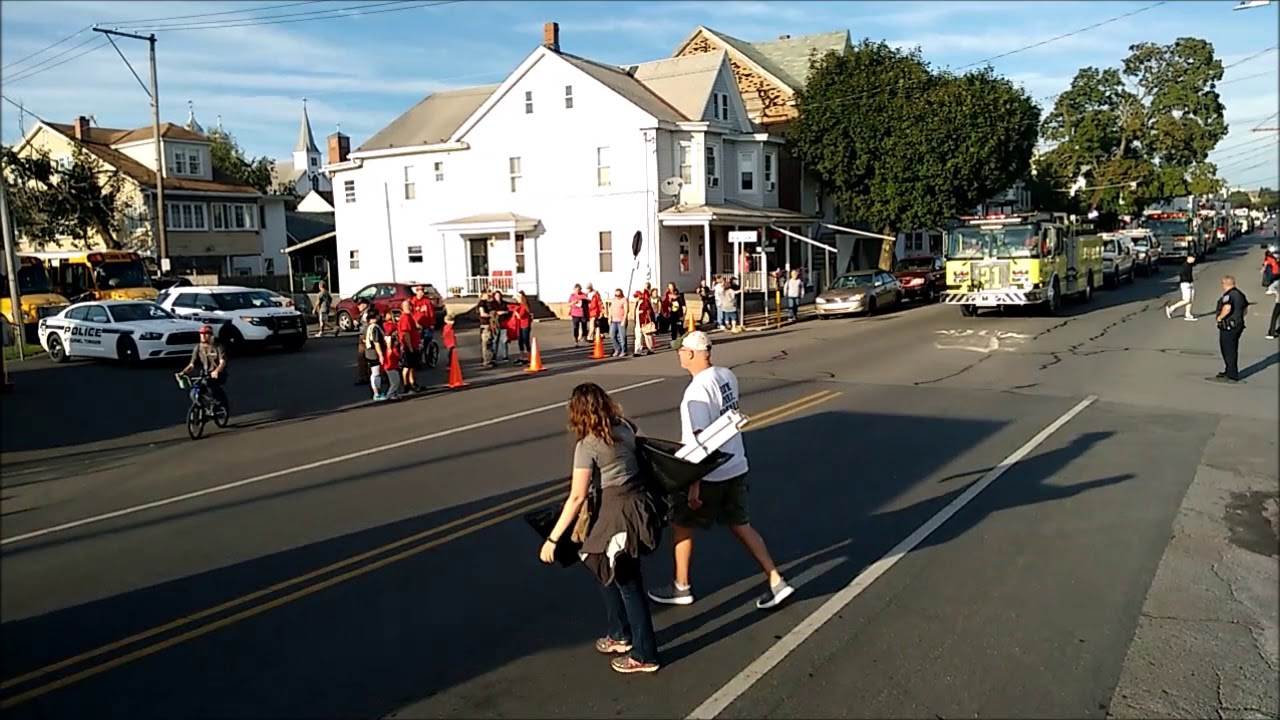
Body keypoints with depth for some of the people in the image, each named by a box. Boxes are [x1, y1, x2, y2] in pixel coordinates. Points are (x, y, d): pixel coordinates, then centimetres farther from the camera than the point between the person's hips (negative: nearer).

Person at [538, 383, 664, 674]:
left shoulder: (587, 445, -18)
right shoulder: (625, 428, 0)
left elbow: (577, 498, -19)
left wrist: (553, 539, -14)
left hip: (618, 514, -8)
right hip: (642, 505, 8)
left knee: (628, 585, 6)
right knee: (610, 572, 24)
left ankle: (645, 656, 19)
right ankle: (620, 635, 38)